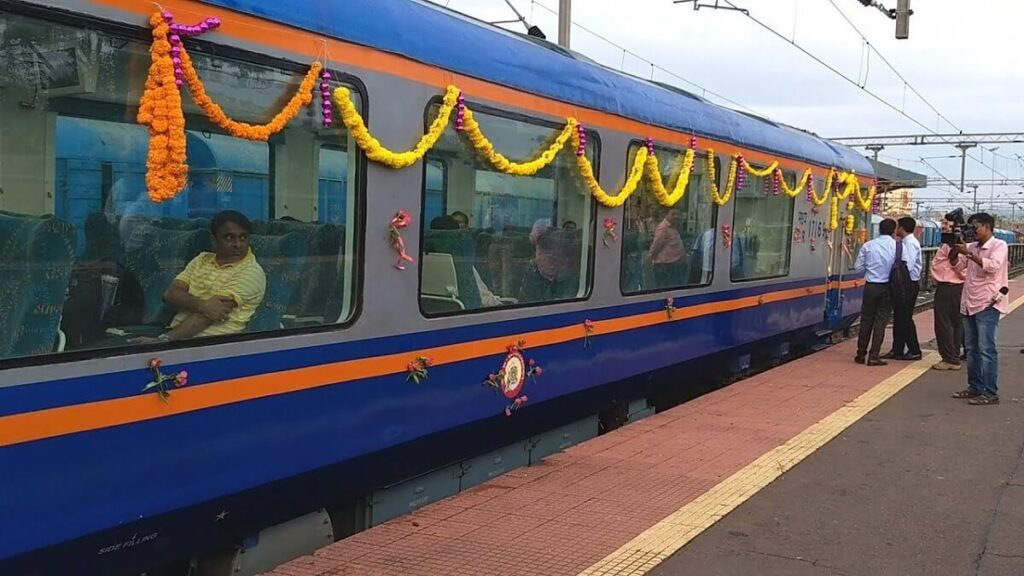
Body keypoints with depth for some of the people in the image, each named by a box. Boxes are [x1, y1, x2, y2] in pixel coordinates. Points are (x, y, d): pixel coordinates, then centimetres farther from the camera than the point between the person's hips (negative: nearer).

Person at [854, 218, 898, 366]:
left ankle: (861, 354, 15)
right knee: (881, 321, 4)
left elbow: (859, 267, -1)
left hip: (871, 286, 1)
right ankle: (873, 357, 2)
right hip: (888, 287, -1)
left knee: (866, 320, 11)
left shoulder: (868, 246, -4)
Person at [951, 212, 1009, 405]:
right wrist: (955, 249, -3)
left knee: (986, 349, -10)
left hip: (987, 304, -7)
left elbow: (993, 265, -22)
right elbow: (956, 264, 14)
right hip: (970, 303, 8)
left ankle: (990, 393, -9)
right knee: (971, 348, 11)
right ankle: (974, 387, 20)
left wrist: (968, 253, -24)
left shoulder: (999, 245, -6)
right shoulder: (972, 247, 14)